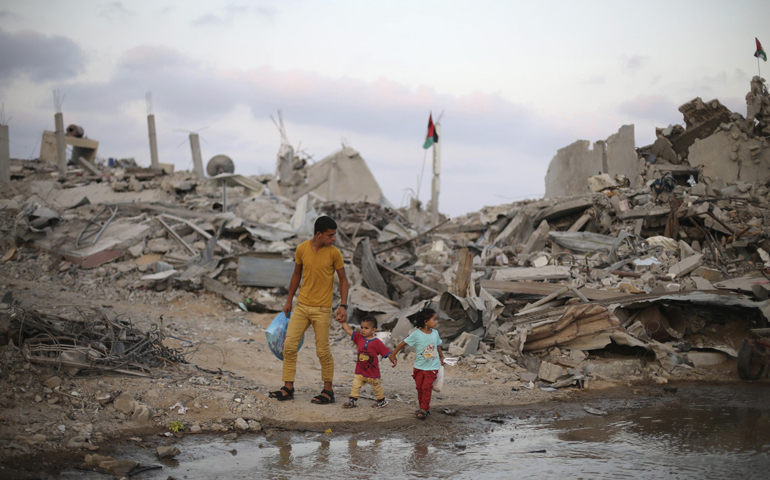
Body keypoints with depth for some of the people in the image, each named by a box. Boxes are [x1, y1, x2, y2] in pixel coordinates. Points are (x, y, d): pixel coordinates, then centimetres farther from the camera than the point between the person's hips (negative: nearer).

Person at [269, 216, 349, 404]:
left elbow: (343, 279, 0)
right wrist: (289, 301, 15)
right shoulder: (302, 249, -1)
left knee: (323, 351, 0)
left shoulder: (334, 253, -8)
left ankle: (328, 390, 14)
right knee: (289, 346, -1)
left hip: (322, 309, -3)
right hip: (301, 306, 3)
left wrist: (343, 305, -9)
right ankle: (288, 388, 9)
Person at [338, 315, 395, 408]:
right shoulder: (359, 338, 0)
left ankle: (382, 400, 32)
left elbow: (386, 352, -8)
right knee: (355, 386, -3)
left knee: (377, 387, 14)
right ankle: (353, 400, 8)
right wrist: (343, 321, -8)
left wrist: (393, 361, -12)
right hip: (359, 372, 3)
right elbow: (349, 330, -2)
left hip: (372, 373, -3)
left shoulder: (377, 342, -12)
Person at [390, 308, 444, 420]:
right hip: (419, 367, -1)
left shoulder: (435, 333, -2)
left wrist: (441, 357, 24)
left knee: (426, 386, -10)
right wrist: (393, 355, -7)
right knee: (419, 387, 7)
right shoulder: (416, 334, -14)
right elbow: (403, 343, -8)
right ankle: (423, 408, 21)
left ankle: (424, 409, -2)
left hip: (432, 367, 1)